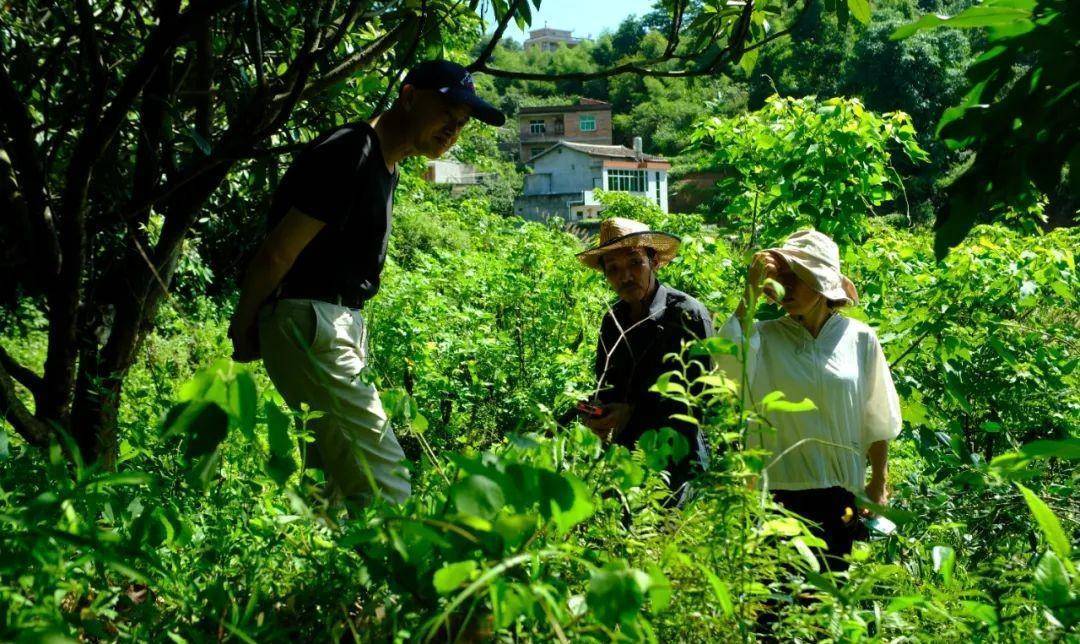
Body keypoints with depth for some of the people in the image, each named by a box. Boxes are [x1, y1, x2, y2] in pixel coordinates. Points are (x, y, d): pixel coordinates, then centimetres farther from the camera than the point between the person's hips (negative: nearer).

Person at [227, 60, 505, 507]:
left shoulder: (386, 167, 18)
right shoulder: (348, 154, -15)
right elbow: (277, 255, -14)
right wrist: (243, 328, -2)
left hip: (344, 323, 10)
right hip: (307, 321, -10)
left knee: (341, 479, 13)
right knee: (383, 478, -16)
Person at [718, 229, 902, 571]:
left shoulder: (860, 339, 3)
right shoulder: (764, 336, -1)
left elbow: (877, 423, 10)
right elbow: (728, 363, -24)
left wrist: (879, 485, 9)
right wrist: (750, 295, -22)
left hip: (840, 494, 1)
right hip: (778, 488, -1)